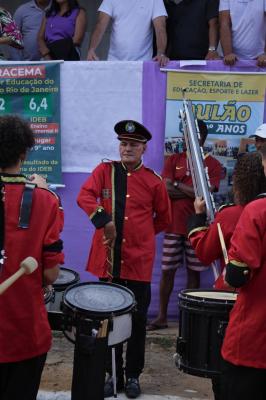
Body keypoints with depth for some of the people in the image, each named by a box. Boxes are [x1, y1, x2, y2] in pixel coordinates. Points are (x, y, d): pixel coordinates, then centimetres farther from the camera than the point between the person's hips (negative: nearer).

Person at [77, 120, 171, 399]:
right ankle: (113, 374, 21)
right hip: (107, 260, 1)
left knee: (137, 320, 7)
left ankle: (133, 376, 21)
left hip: (139, 261, -1)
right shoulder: (104, 171, 2)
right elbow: (84, 197, -14)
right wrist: (105, 221, -27)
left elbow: (163, 218, 12)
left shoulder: (154, 181, 1)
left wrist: (140, 235, 7)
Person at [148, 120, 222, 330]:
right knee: (168, 271, 6)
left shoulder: (213, 165, 0)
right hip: (173, 226, 2)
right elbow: (166, 190, -6)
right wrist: (192, 192, -11)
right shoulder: (173, 160, 7)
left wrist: (178, 185, -7)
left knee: (194, 272, 5)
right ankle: (162, 317, 16)